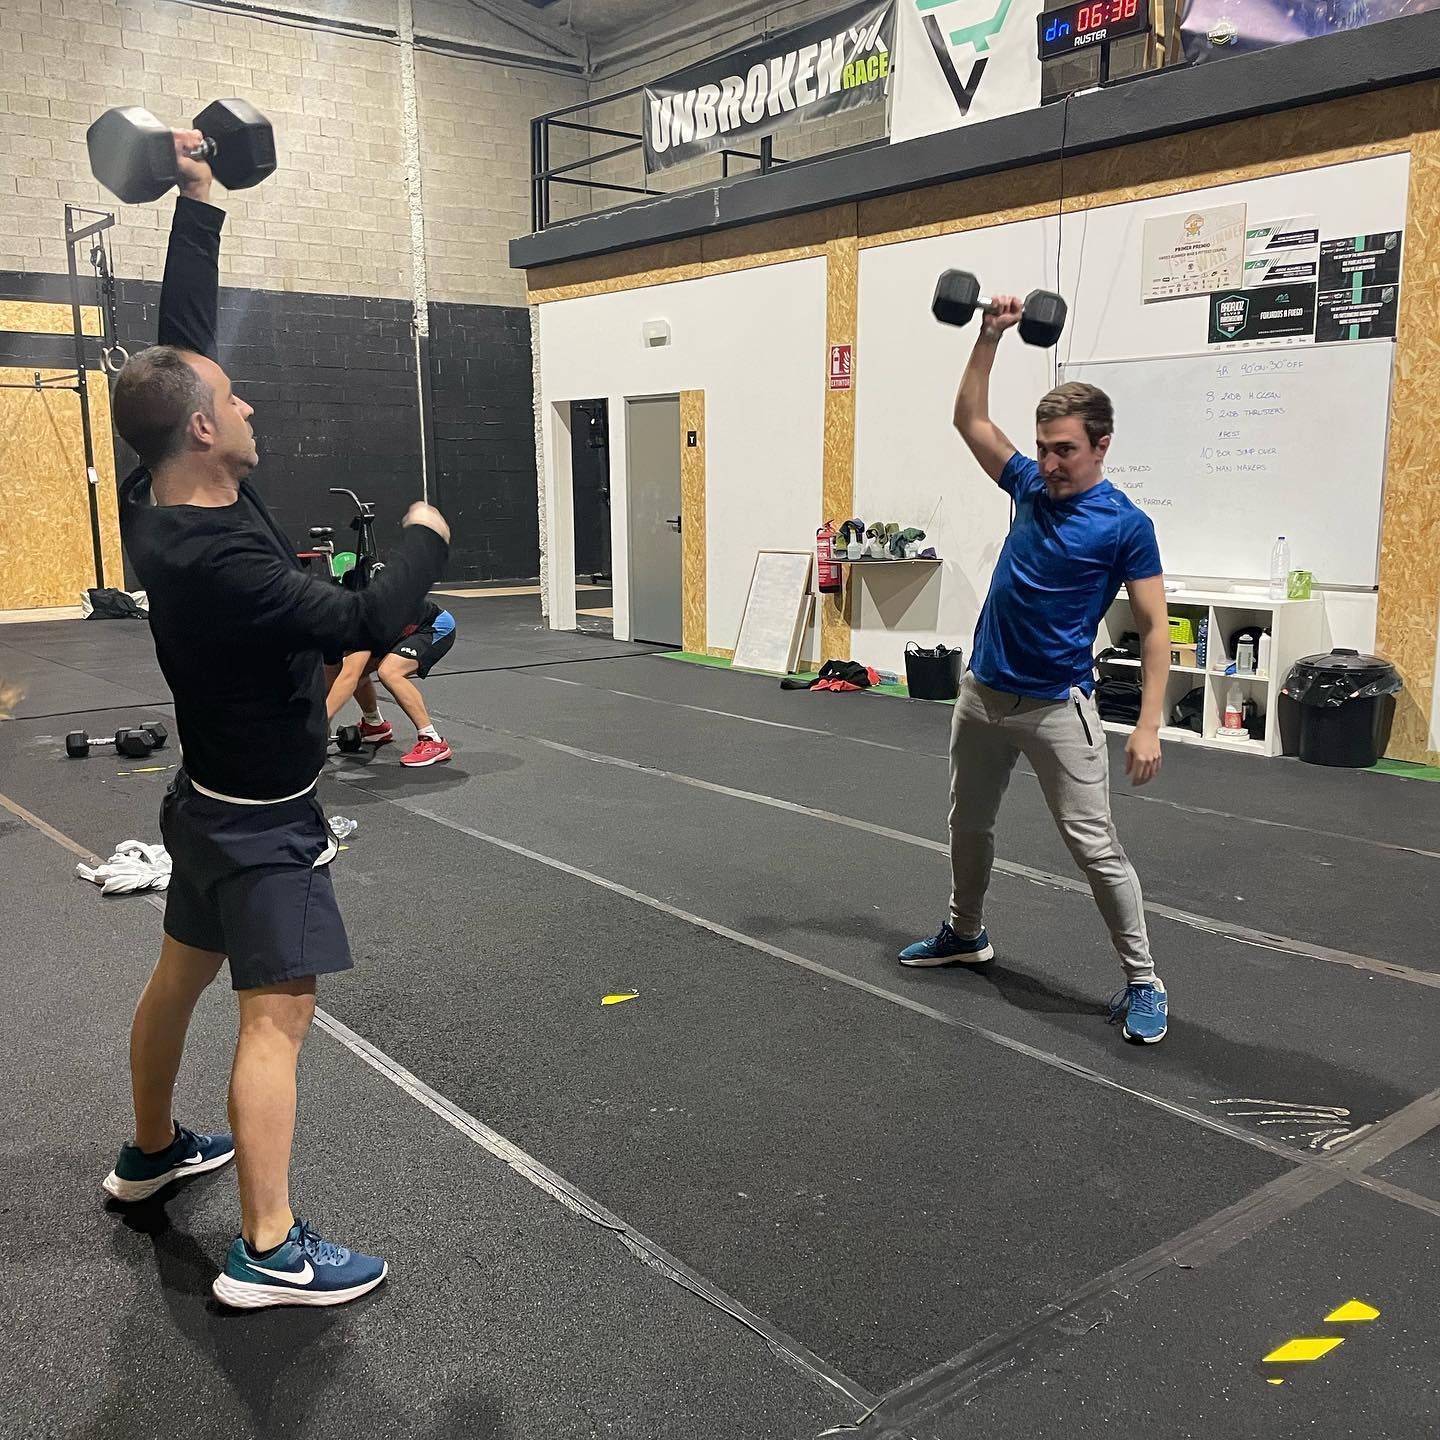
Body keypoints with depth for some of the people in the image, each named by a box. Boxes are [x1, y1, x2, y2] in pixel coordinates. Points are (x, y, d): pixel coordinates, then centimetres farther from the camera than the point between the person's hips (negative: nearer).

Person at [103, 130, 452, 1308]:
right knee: (278, 1014, -6)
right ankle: (269, 1252, 0)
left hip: (220, 796, 10)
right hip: (261, 816, -10)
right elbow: (368, 622, -34)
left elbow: (185, 333, 3)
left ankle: (152, 1152, 41)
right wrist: (425, 539, -15)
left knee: (182, 971, 22)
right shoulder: (212, 560, -30)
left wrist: (199, 202, 4)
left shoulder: (169, 496, -4)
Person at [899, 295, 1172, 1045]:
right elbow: (970, 420, 11)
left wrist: (1148, 725, -17)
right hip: (981, 692, 7)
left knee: (1094, 844, -5)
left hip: (1056, 706, -6)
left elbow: (1153, 628, -10)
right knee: (968, 824, 18)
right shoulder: (1029, 487, 5)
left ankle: (1143, 982, 7)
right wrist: (989, 338, 0)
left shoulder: (1125, 525, -11)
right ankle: (964, 934, 39)